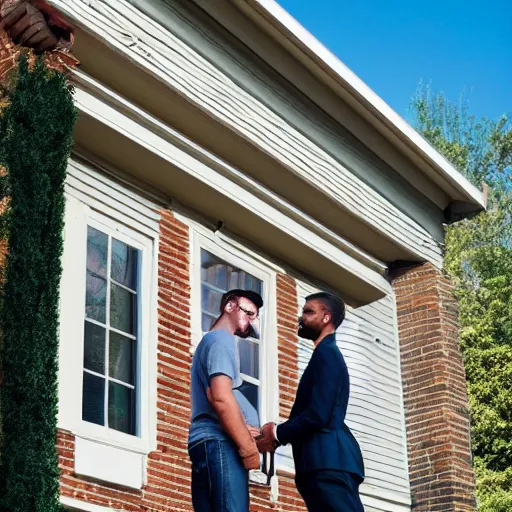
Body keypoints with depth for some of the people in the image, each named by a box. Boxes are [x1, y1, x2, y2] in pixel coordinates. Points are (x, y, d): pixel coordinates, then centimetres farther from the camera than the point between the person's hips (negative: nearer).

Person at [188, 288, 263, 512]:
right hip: (218, 443, -10)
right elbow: (221, 397, -17)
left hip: (207, 443, 10)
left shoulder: (209, 341, 29)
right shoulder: (222, 339, -2)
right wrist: (248, 448, -13)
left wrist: (241, 430, 7)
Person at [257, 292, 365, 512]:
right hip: (326, 461, 10)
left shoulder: (326, 354, -5)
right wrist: (279, 432, 12)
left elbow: (318, 415, -16)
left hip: (329, 462, -10)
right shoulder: (327, 354, 25)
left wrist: (277, 434, -2)